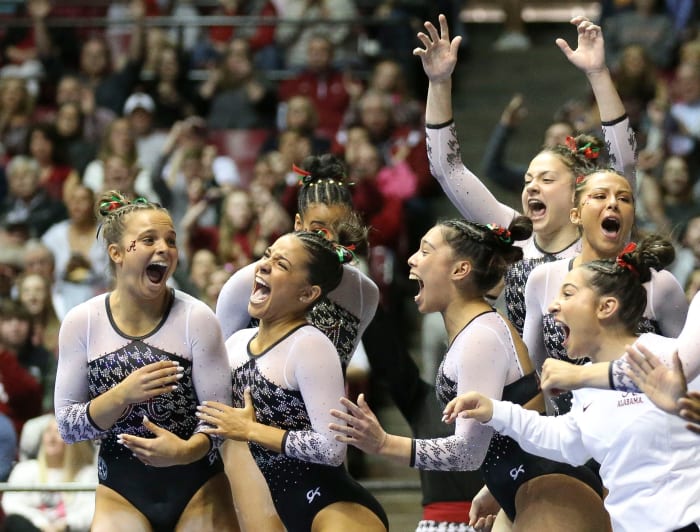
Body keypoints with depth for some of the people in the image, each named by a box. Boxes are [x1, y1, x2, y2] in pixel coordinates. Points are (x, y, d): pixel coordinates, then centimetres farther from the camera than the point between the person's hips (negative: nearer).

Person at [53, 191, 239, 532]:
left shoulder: (197, 318, -10)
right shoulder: (81, 323, -5)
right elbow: (66, 427, -5)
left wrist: (186, 451, -30)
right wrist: (122, 396, -22)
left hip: (197, 485, -1)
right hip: (121, 490, 1)